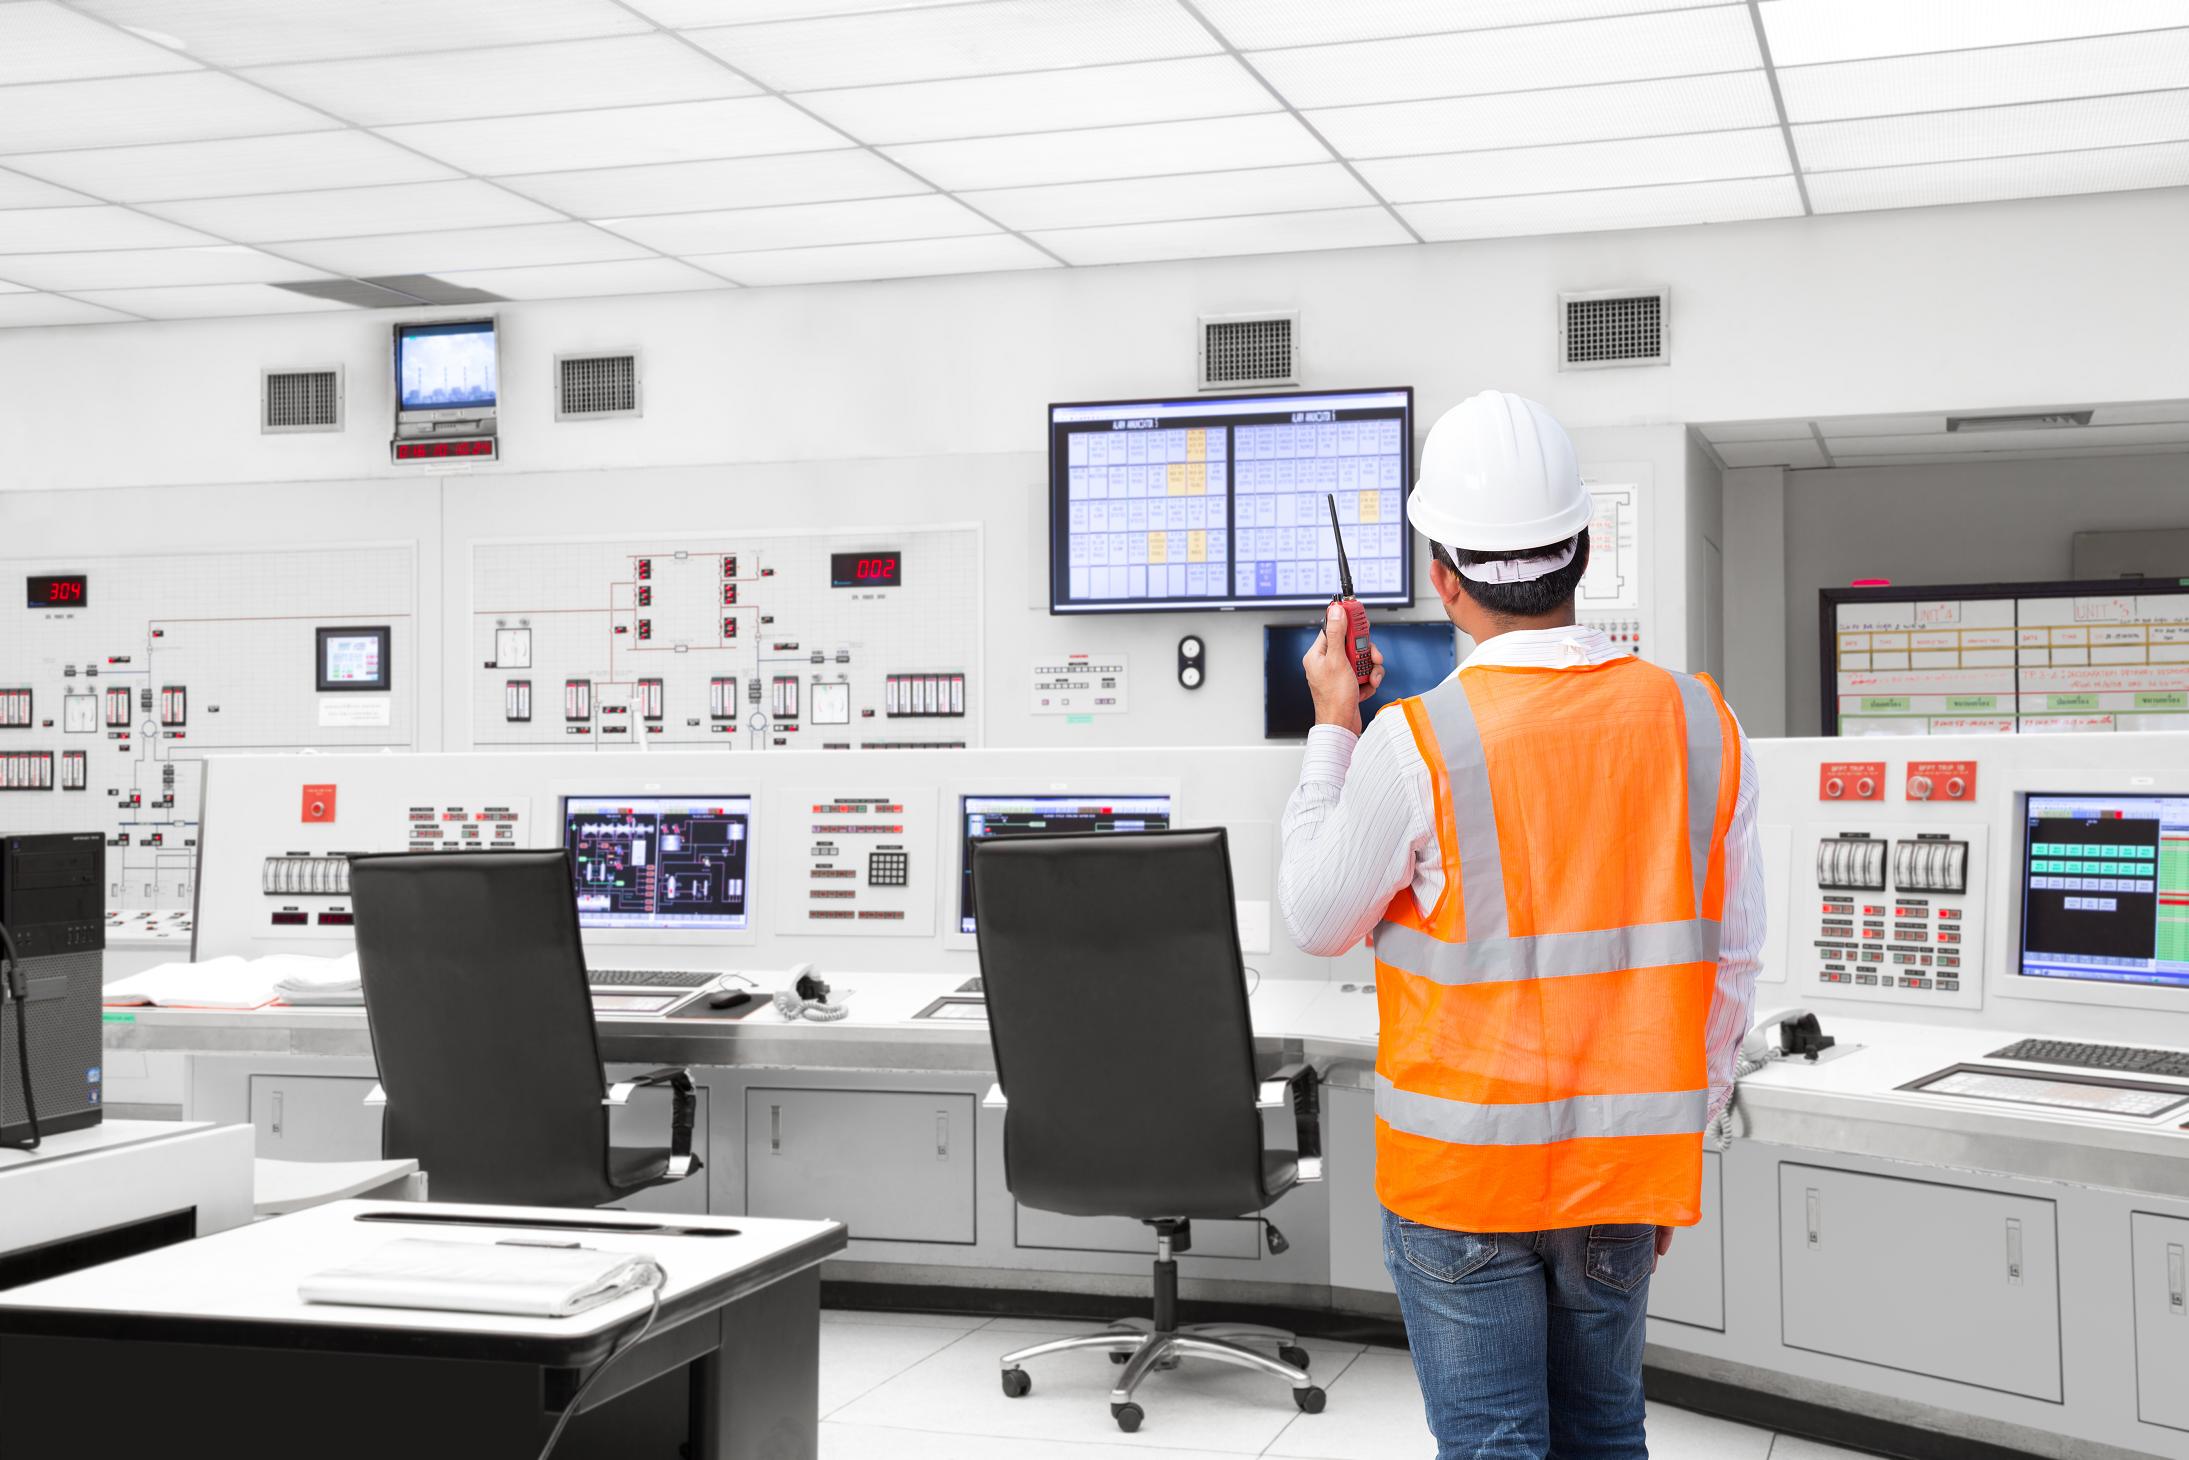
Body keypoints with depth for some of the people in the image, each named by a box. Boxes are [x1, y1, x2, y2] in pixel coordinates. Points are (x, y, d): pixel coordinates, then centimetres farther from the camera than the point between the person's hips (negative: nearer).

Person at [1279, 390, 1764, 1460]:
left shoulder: (1416, 743, -17)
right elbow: (1733, 960, 3)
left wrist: (1332, 730, 6)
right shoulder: (1702, 725, -4)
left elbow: (1314, 921, -2)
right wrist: (1681, 1127, 16)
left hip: (1465, 1170, -4)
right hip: (1628, 1164, 4)